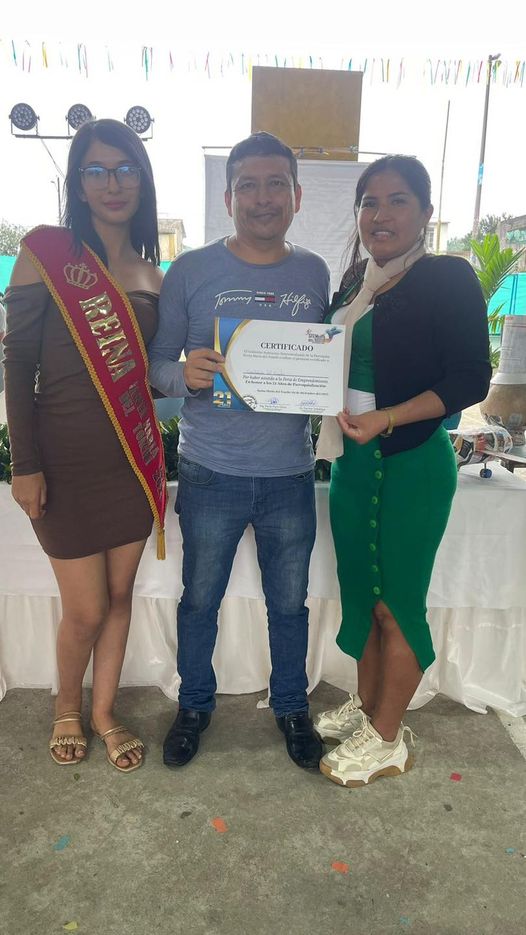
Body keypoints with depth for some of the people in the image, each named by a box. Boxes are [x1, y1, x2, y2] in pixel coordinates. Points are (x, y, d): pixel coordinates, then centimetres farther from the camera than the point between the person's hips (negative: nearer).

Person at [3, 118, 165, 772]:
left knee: (119, 595, 13)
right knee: (86, 608, 5)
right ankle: (67, 707, 36)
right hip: (68, 459, -4)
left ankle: (103, 712, 36)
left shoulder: (152, 274, 9)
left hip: (134, 458, 5)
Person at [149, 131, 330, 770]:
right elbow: (155, 364, -2)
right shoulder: (190, 271, -3)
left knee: (289, 603, 16)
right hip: (211, 475, -1)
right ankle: (195, 704, 41)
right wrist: (185, 374, -24)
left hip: (290, 474, 2)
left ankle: (291, 706, 41)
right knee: (200, 599, 15)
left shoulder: (314, 273, 5)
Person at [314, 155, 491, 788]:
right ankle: (367, 705, 36)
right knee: (359, 593, 15)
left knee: (398, 603, 4)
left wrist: (385, 419, -23)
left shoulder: (448, 279, -7)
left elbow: (469, 380, -13)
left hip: (413, 463, -6)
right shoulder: (353, 285, 12)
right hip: (352, 460, 7)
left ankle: (386, 741, 22)